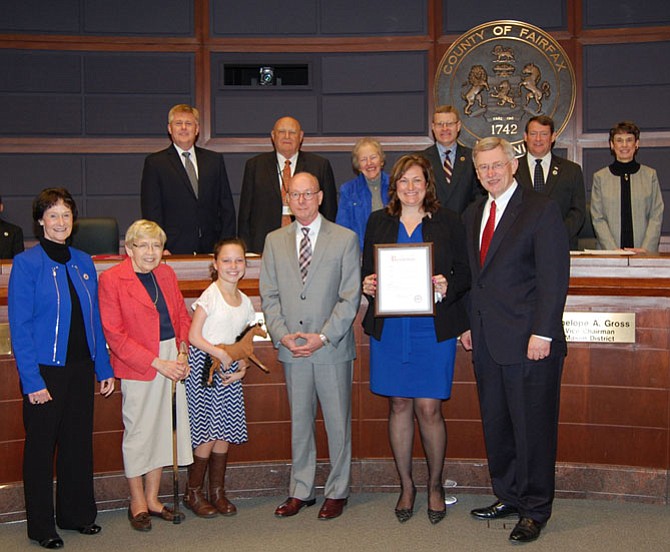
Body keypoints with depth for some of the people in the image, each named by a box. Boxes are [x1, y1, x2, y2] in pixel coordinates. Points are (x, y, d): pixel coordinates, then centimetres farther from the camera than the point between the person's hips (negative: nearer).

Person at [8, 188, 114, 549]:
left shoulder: (83, 263, 8)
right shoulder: (26, 264, -9)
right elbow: (19, 326, -12)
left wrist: (104, 368, 7)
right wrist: (32, 380, -17)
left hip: (80, 367, 5)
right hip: (44, 370, -5)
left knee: (79, 442, 14)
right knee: (41, 447, 7)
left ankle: (77, 513, 31)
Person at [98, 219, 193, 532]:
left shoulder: (166, 274, 10)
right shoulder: (111, 280, -9)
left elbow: (182, 316, 15)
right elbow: (115, 335, -13)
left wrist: (182, 354, -2)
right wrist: (158, 363, -16)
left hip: (172, 363, 6)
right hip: (137, 367, -6)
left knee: (164, 430, 11)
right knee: (138, 432, 4)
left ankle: (152, 499, 25)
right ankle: (137, 503, 21)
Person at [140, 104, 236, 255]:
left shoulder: (215, 160, 13)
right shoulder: (154, 163, 5)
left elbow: (227, 207, 12)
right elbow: (151, 211, 0)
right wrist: (160, 249, -10)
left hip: (211, 250, 3)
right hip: (175, 251, -2)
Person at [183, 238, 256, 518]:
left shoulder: (245, 301, 10)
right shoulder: (210, 295, -8)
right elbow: (193, 335, -13)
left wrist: (241, 368, 0)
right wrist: (222, 355, -17)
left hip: (229, 371, 6)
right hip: (204, 369, -6)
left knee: (225, 433, 7)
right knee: (208, 435, -5)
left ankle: (217, 492, 21)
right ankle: (193, 493, 12)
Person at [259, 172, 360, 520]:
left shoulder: (345, 239, 0)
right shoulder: (275, 241, 9)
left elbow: (350, 297, -5)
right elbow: (269, 295, 7)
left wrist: (324, 336, -14)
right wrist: (282, 335, -8)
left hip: (333, 348, -2)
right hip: (292, 349, 3)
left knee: (338, 422, 6)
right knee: (299, 422, 12)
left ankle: (337, 492, 20)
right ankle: (300, 491, 24)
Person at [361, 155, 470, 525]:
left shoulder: (448, 222, 5)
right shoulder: (378, 222, 11)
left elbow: (465, 273, 4)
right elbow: (366, 271, 13)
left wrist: (448, 286, -17)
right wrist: (366, 285, -9)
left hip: (433, 327, -2)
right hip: (389, 327, 2)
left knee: (428, 408, -2)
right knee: (399, 406, 7)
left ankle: (435, 484, 20)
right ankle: (406, 485, 23)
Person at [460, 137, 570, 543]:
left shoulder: (542, 210, -7)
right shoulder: (473, 215, 15)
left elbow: (554, 277, -12)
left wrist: (542, 333, -17)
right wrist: (469, 324, 12)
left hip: (529, 341, -7)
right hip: (487, 341, 7)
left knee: (533, 428, 3)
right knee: (496, 425, 14)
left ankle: (535, 510, 17)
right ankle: (509, 497, 29)